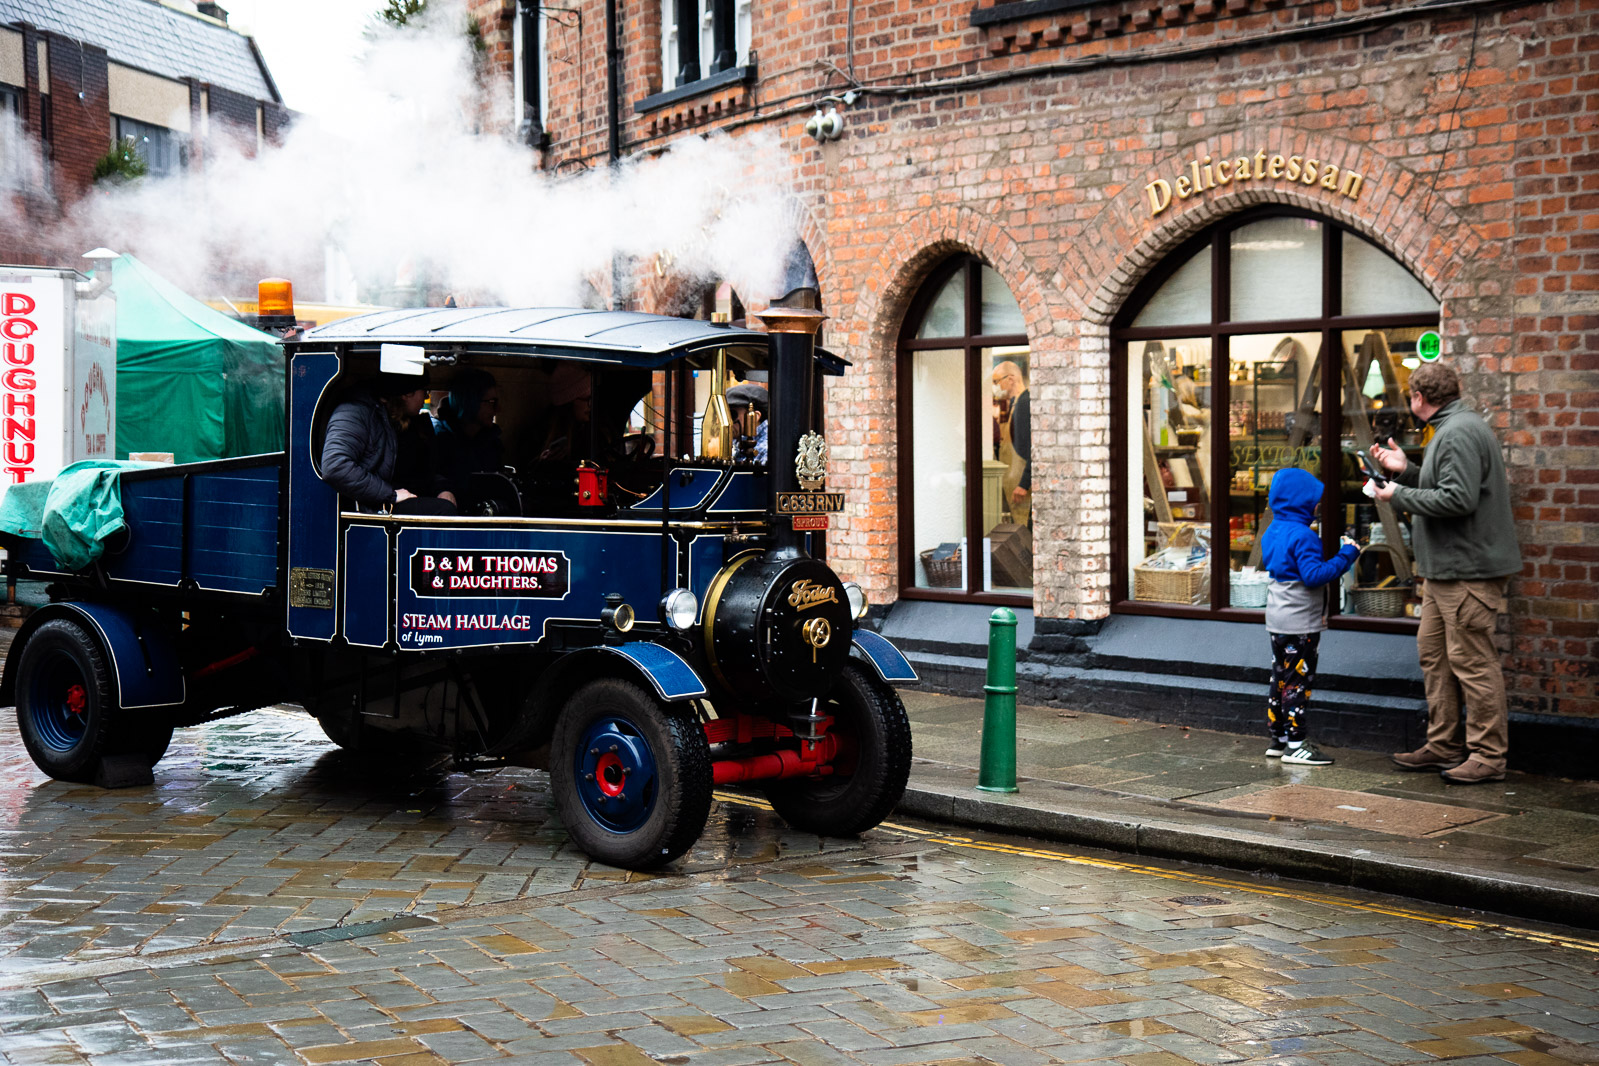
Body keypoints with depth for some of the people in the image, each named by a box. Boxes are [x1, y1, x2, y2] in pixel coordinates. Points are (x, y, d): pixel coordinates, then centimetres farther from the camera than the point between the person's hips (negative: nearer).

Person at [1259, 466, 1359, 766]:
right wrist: (1345, 556, -22)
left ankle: (1279, 738, 21)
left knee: (1281, 678, 15)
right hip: (1300, 623, -9)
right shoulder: (1302, 536, -20)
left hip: (1277, 620, 9)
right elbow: (1314, 575, -26)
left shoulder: (1272, 532, 9)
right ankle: (1295, 745, -3)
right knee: (1298, 681, -5)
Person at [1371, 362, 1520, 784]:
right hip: (1444, 568, 11)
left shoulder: (1460, 433, -16)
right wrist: (1406, 471, 13)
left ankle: (1488, 754, -1)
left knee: (1471, 662, -7)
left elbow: (1458, 499, -24)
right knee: (1433, 654, 14)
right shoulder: (1450, 429, 19)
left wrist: (1400, 495, -15)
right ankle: (1444, 745, 21)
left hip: (1468, 568, -11)